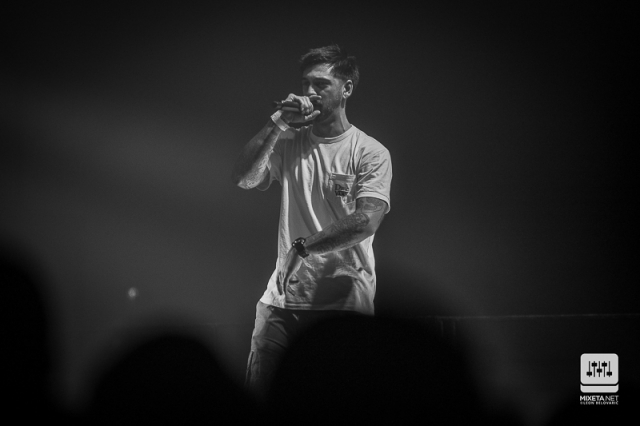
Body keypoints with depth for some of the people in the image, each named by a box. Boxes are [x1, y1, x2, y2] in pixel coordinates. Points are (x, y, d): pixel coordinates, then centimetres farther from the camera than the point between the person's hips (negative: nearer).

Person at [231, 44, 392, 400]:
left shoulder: (371, 153, 0)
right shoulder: (288, 142, 12)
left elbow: (366, 222, -14)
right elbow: (244, 179, -3)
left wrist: (303, 245, -16)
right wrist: (276, 125, -11)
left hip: (343, 302, -3)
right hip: (283, 296, 3)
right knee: (257, 393, 0)